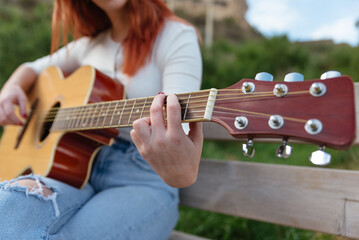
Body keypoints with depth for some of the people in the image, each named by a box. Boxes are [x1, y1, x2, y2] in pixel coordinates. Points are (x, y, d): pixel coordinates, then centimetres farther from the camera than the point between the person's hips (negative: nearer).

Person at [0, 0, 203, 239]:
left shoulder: (176, 37, -5)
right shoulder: (90, 43, 13)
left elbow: (176, 128, -21)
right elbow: (32, 69, 28)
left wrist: (181, 172, -43)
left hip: (142, 181, -4)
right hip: (80, 168, 5)